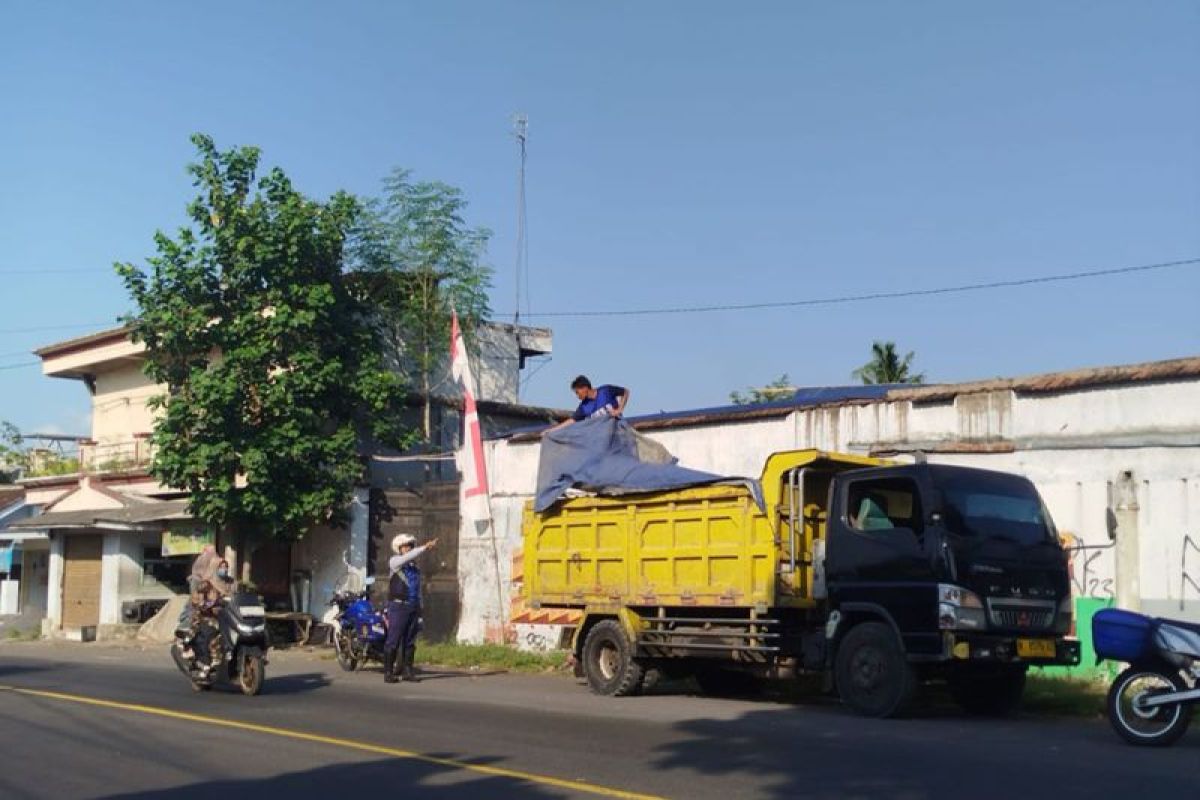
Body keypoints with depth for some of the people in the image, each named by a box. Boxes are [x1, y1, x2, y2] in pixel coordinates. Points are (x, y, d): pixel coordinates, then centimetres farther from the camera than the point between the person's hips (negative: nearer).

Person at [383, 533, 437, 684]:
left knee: (410, 642, 5)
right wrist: (425, 547, -26)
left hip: (413, 607, 6)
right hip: (398, 606, -6)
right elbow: (408, 557, -21)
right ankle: (388, 672, -4)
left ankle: (408, 671, 9)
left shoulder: (415, 567, 19)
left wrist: (420, 609, 15)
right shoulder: (394, 561, 0)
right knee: (393, 641, -7)